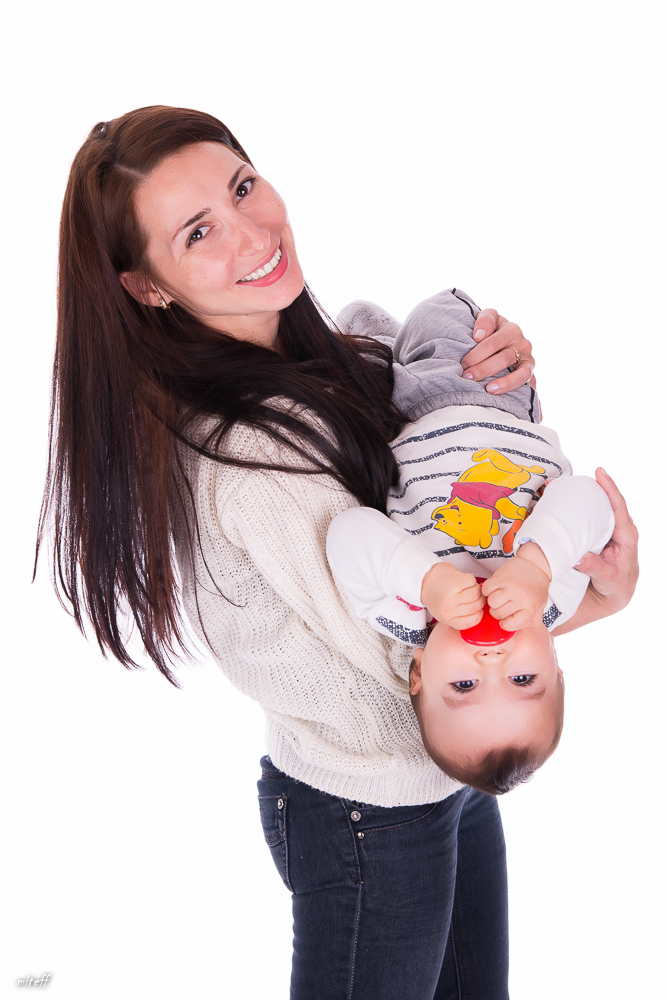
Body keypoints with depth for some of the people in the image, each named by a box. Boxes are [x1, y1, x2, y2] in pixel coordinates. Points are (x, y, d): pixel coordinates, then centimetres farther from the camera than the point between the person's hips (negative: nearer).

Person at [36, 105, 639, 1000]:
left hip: (449, 776, 8)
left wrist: (510, 380, -11)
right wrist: (597, 599, -13)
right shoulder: (248, 449, -30)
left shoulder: (334, 363, -4)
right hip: (371, 817, -8)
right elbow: (411, 653, -24)